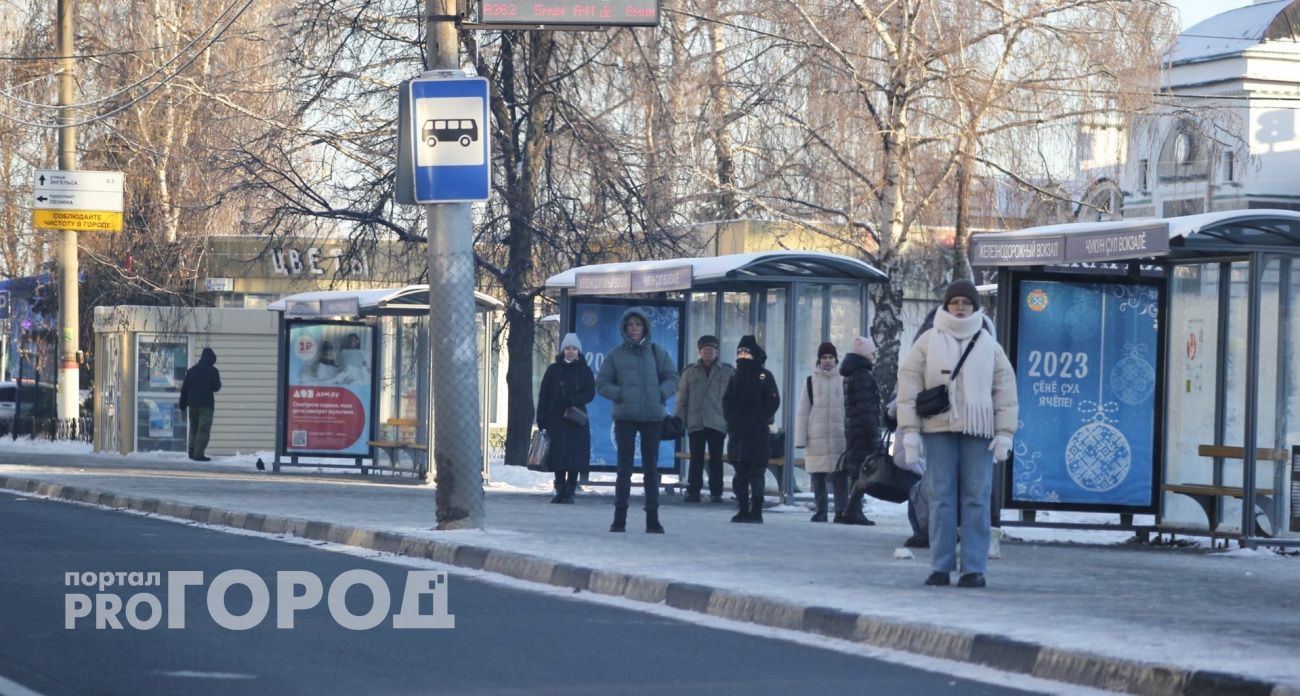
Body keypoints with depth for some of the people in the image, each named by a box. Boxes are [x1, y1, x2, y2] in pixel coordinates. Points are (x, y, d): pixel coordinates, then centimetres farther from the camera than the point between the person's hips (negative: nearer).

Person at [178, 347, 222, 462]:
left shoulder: (191, 371, 11)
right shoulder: (213, 371, -4)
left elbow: (184, 389, 11)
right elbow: (216, 387, -6)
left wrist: (183, 406, 15)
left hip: (192, 404, 5)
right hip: (206, 405, -5)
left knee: (193, 428, 16)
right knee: (204, 429, -5)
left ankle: (192, 451, 10)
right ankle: (199, 454, -12)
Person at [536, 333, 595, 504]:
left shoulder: (584, 371, 7)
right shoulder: (553, 369, 8)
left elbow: (590, 393, 0)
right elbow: (544, 395, 5)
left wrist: (573, 401, -18)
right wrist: (541, 419, -2)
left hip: (576, 421, -1)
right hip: (556, 419, 1)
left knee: (575, 457, -4)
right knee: (558, 456, -1)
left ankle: (570, 493, 2)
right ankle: (560, 491, 8)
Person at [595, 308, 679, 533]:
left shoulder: (657, 353, 6)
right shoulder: (616, 355, 2)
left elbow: (672, 379, 8)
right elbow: (602, 384, 3)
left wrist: (661, 394, -10)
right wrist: (620, 394, -13)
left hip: (653, 416, 1)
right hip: (625, 417, -1)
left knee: (651, 468, 5)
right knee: (624, 468, 0)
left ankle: (653, 519, 8)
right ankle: (619, 518, 3)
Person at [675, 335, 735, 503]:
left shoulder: (728, 372, 7)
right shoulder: (690, 371, 10)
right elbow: (682, 398, 10)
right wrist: (679, 420, 3)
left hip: (717, 424, -1)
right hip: (695, 423, 1)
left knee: (716, 459, 1)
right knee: (696, 459, 2)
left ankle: (716, 492, 5)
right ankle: (693, 491, 4)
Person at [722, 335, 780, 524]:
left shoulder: (764, 377, 1)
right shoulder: (736, 377, 17)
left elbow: (773, 402, -4)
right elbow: (727, 402, 17)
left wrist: (759, 420, -10)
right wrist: (731, 419, 1)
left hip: (758, 435, -5)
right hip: (737, 434, 5)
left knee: (756, 474, -8)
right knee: (740, 474, 6)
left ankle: (756, 512, -7)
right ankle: (743, 510, 11)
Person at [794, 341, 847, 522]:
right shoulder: (811, 382, 9)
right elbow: (802, 412, 8)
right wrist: (801, 438, 0)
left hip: (840, 437, -1)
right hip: (817, 438, 1)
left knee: (841, 477, -6)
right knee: (818, 478, 4)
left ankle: (841, 511, -3)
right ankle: (820, 512, 10)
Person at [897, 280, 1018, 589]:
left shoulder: (988, 345, 10)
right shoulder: (928, 342, 7)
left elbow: (1005, 390, 8)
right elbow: (909, 385, 4)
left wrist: (1004, 433, -1)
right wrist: (910, 430, -4)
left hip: (978, 431, 0)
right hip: (938, 430, 0)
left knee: (977, 498, -3)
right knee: (941, 498, 0)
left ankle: (974, 568, -2)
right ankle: (940, 567, 3)